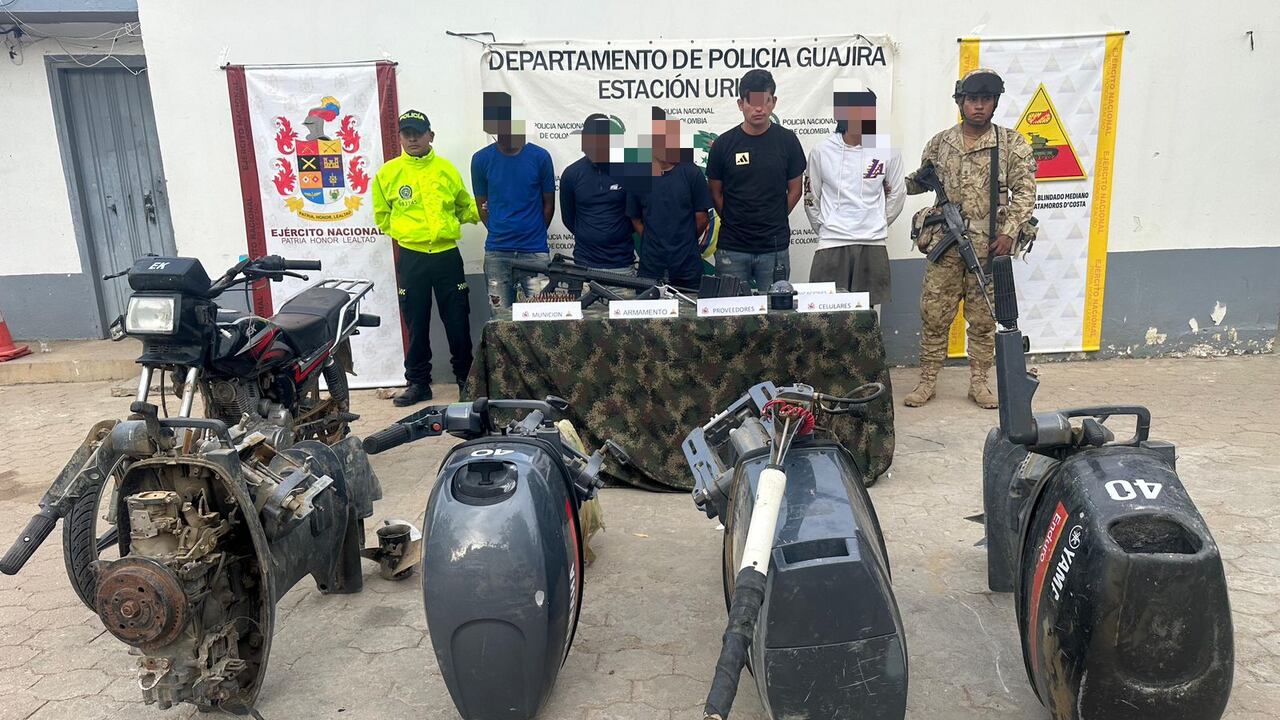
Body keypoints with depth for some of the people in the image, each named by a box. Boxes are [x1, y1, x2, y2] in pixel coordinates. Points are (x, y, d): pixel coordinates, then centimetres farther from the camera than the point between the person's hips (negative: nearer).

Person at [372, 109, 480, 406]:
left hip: (447, 255, 0)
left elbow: (464, 207, 14)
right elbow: (382, 216, 11)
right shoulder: (388, 172, 2)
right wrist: (406, 230, 1)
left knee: (458, 322, 4)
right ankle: (418, 382, 20)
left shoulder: (446, 169, 4)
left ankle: (466, 378, 19)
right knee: (416, 324, 7)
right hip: (411, 258, 0)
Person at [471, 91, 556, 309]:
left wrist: (535, 234, 5)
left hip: (535, 252, -1)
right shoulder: (481, 159, 1)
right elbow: (482, 206, 10)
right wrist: (499, 233, 3)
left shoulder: (540, 157, -2)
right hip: (497, 253, 1)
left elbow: (548, 204, 7)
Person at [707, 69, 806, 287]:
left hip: (774, 247, 0)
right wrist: (733, 222, 4)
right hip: (732, 248, 0)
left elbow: (794, 190, 8)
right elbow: (716, 193, 7)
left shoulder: (786, 140, 0)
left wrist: (773, 221, 5)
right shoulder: (724, 144, -1)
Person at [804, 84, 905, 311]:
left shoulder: (887, 150, 1)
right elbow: (811, 198, 11)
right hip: (831, 245, -1)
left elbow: (897, 194, 13)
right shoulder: (821, 151, 0)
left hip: (873, 245, 1)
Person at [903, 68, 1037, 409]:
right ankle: (927, 380, 12)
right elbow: (921, 181, 21)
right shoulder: (940, 143, 8)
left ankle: (978, 382, 18)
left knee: (983, 317, 7)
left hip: (989, 246, -1)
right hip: (945, 243, 1)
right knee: (933, 313, 2)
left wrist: (1008, 233, -12)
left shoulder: (1011, 144, 2)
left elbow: (1024, 192, -2)